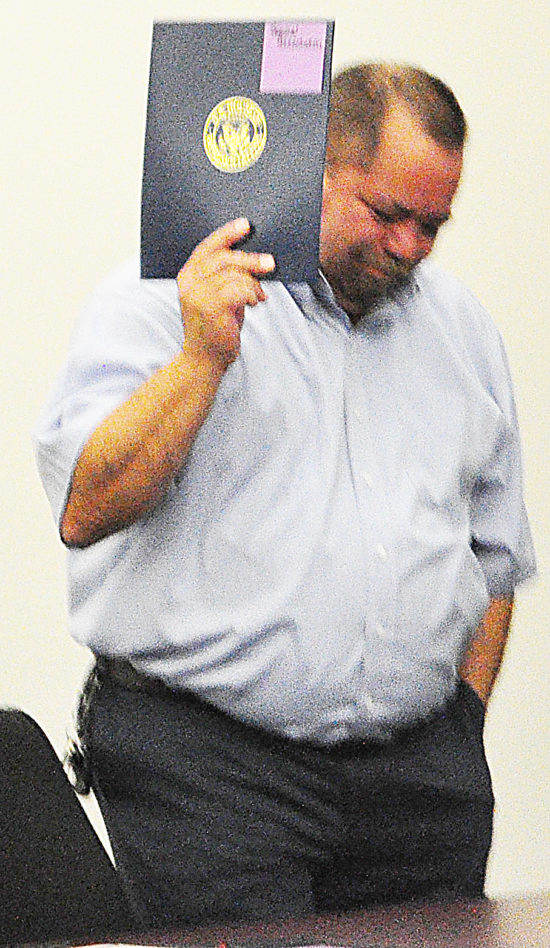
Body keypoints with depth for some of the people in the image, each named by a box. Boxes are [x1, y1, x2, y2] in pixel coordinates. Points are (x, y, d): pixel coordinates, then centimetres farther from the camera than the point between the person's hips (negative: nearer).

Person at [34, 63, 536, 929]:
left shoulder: (462, 325, 15)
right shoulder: (162, 297, -2)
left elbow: (495, 554, 22)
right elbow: (85, 510, -13)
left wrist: (465, 720, 13)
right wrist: (203, 358, -21)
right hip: (204, 761, -4)